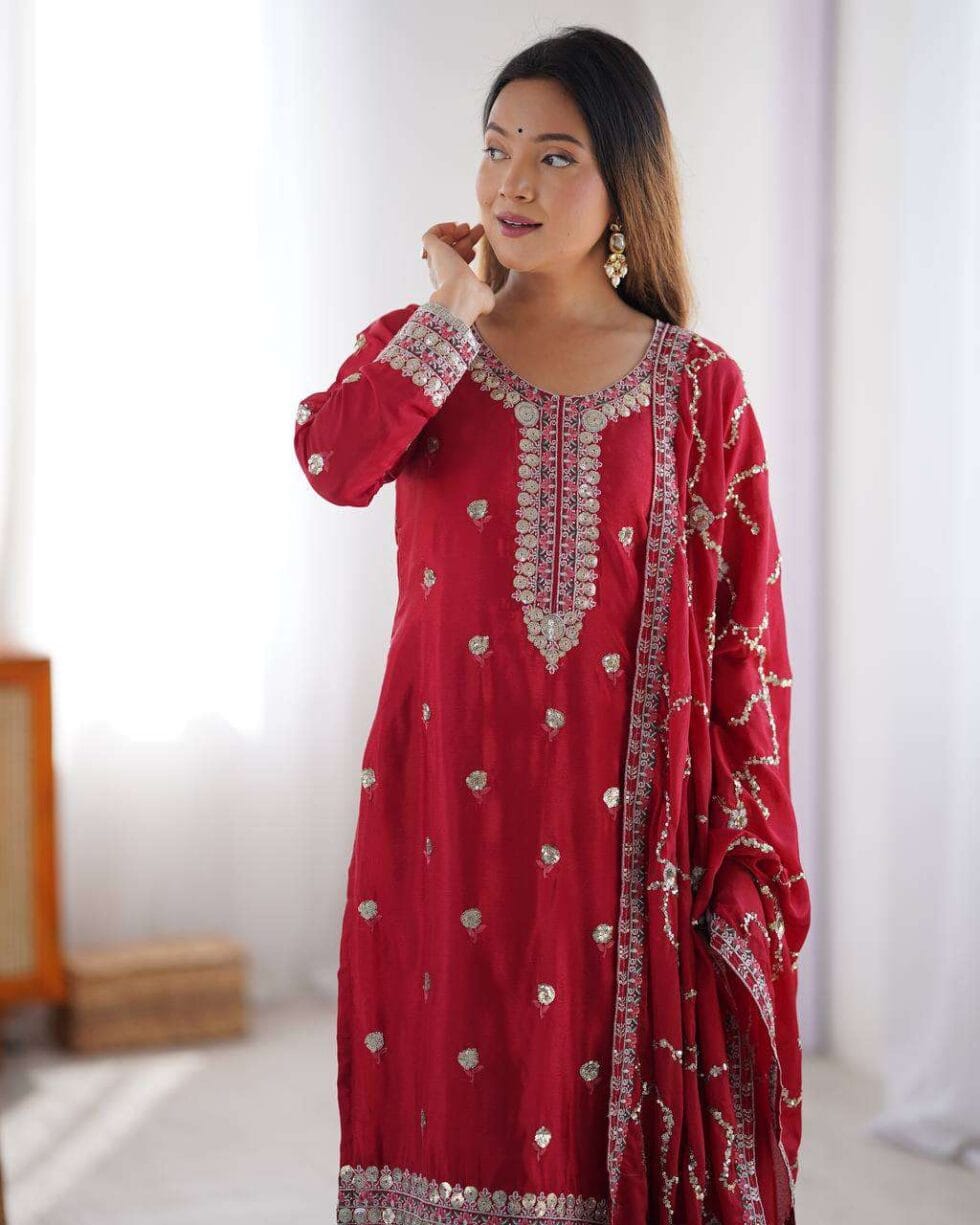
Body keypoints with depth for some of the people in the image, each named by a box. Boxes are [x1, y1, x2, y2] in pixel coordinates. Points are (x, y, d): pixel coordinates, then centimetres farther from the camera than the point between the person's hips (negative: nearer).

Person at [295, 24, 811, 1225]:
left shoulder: (697, 386, 2)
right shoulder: (416, 347, 6)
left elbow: (747, 630, 1)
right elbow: (334, 463, -18)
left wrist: (752, 858, -2)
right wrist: (452, 313, -9)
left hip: (622, 821, 0)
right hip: (452, 801, 1)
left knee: (612, 1109, 6)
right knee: (459, 1078, 5)